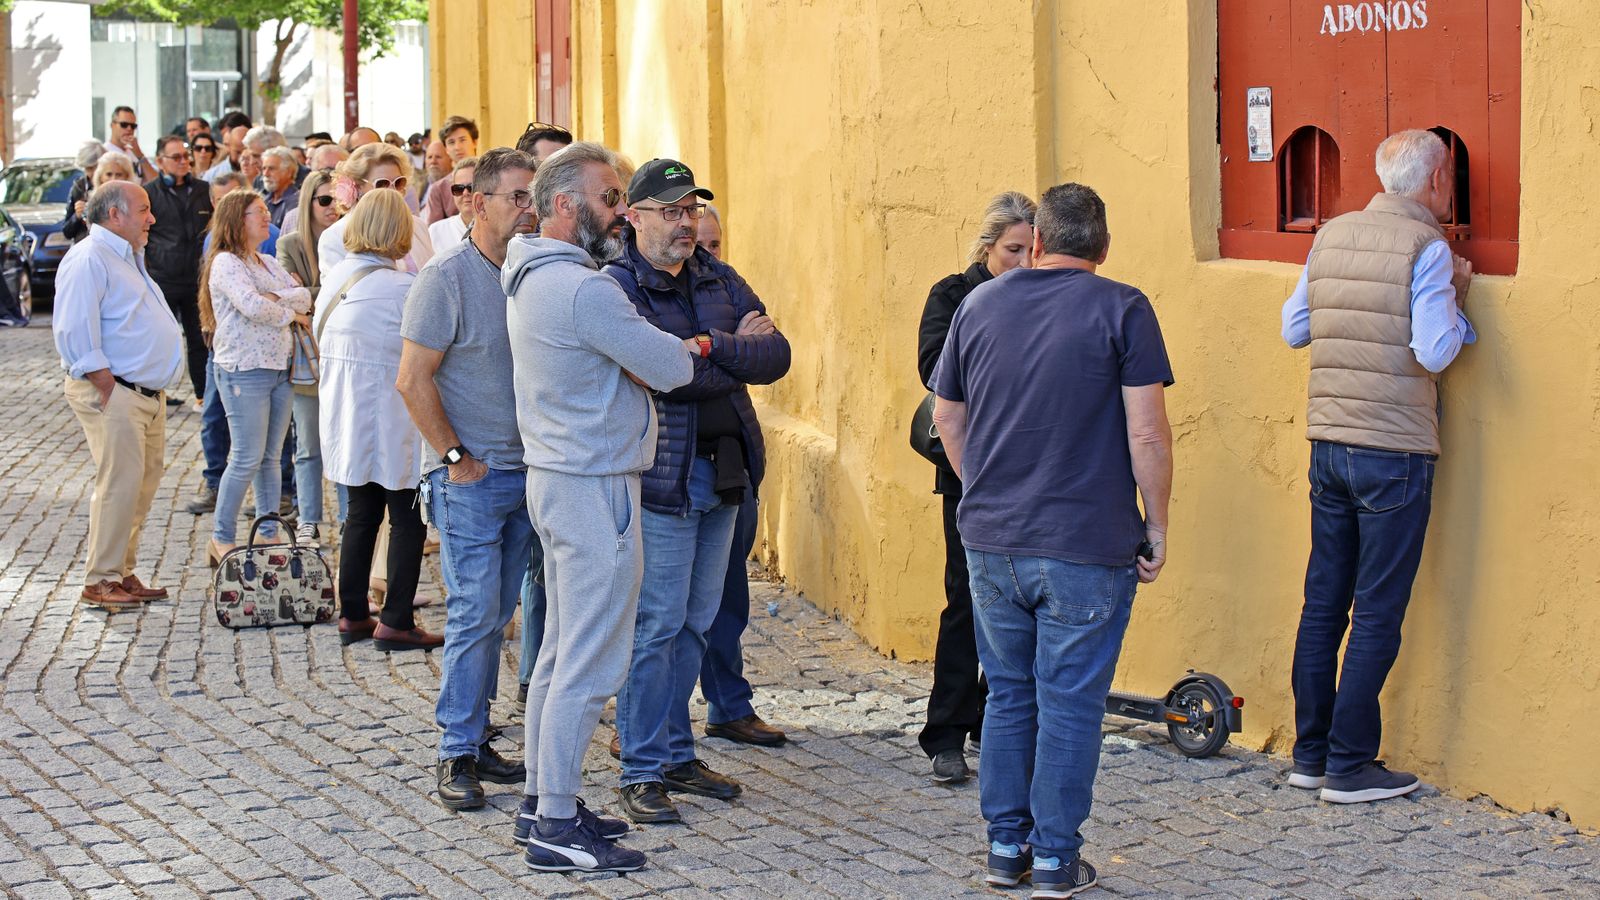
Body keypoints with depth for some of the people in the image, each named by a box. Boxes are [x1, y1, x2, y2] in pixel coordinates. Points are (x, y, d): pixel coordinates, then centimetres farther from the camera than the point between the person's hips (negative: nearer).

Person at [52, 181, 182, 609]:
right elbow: (74, 336, -20)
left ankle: (123, 573, 19)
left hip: (148, 394, 10)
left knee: (143, 486, 11)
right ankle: (100, 582, -3)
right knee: (119, 485, -10)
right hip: (114, 395, -10)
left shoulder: (126, 258, 21)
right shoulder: (88, 259, -12)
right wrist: (110, 392, -19)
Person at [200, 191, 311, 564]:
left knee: (271, 458, 10)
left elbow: (304, 296, 6)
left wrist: (276, 298, -13)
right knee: (247, 459, -7)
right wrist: (292, 313, -7)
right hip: (244, 370, -8)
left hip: (279, 368, 8)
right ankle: (222, 541, 1)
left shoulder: (268, 263, 17)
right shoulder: (225, 263, -8)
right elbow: (252, 306, -22)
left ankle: (269, 534, 17)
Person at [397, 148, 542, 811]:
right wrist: (457, 457, -12)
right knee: (474, 614, -5)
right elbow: (413, 380, -13)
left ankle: (474, 738, 20)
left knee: (496, 614, 11)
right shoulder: (447, 276, -12)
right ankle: (457, 756, 3)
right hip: (470, 481, -6)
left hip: (524, 475, 6)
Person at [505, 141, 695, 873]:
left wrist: (645, 354, 0)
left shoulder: (530, 276, 11)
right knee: (589, 665, -5)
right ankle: (557, 830, -2)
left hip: (556, 479, 10)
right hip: (595, 488, -10)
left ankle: (541, 797, 25)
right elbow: (672, 369, -16)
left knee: (561, 650, 17)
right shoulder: (584, 290, -21)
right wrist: (677, 351, 4)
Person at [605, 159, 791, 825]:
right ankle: (642, 771, 4)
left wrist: (709, 347, -14)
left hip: (721, 476, 7)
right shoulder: (617, 287, -9)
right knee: (656, 626, -4)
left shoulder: (720, 281, 11)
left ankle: (676, 753, 24)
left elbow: (776, 355, -1)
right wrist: (740, 352, -10)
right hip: (660, 479, -7)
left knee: (696, 623, 13)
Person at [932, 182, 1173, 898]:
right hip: (1087, 545, -4)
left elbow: (946, 416, 14)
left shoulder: (979, 304, 6)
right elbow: (1147, 433, -12)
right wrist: (1156, 524, -2)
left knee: (1008, 696, 16)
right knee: (1070, 705, 4)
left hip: (990, 542, 4)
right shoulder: (1122, 310, -8)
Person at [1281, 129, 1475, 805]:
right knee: (1377, 615, 0)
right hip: (1395, 451, -6)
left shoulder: (1331, 236, 8)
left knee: (1323, 603, 12)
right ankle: (1350, 768, 3)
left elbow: (1294, 329, 15)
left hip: (1328, 445, 6)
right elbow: (1435, 351, -17)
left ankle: (1310, 755, 18)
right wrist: (1456, 298, -1)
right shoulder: (1426, 247, -11)